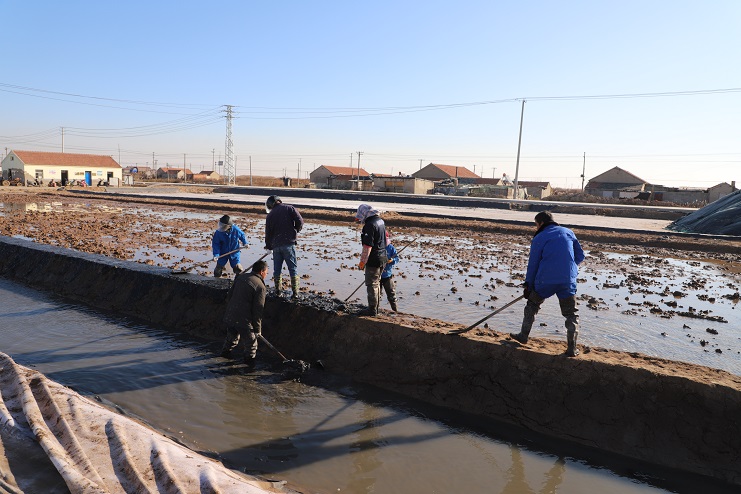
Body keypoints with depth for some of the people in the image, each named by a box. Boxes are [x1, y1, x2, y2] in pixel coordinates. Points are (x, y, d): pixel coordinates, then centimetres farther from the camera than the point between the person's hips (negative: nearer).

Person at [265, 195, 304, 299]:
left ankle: (278, 291, 17)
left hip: (276, 245, 3)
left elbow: (268, 233, 12)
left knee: (276, 269, 14)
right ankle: (295, 292, -4)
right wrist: (295, 231, 9)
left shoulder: (270, 215, 11)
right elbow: (300, 221, -9)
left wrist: (269, 246, 25)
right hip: (288, 243, -3)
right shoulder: (289, 208, 2)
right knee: (293, 268, 1)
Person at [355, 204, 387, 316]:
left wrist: (362, 262, -16)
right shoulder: (380, 221, 10)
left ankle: (372, 310, 6)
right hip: (382, 258, 10)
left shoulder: (370, 225, -21)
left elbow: (367, 246, -23)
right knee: (377, 283, 19)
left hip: (373, 260, -10)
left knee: (371, 284, -1)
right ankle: (376, 307, 29)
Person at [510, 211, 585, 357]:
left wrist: (528, 285, 10)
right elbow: (580, 256, 14)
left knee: (532, 305, 21)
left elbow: (533, 264, 2)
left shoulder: (539, 238, 1)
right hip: (568, 281, 2)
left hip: (545, 281, -2)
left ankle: (523, 335, 29)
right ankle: (572, 348, 6)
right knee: (571, 314, 12)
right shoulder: (568, 232, 12)